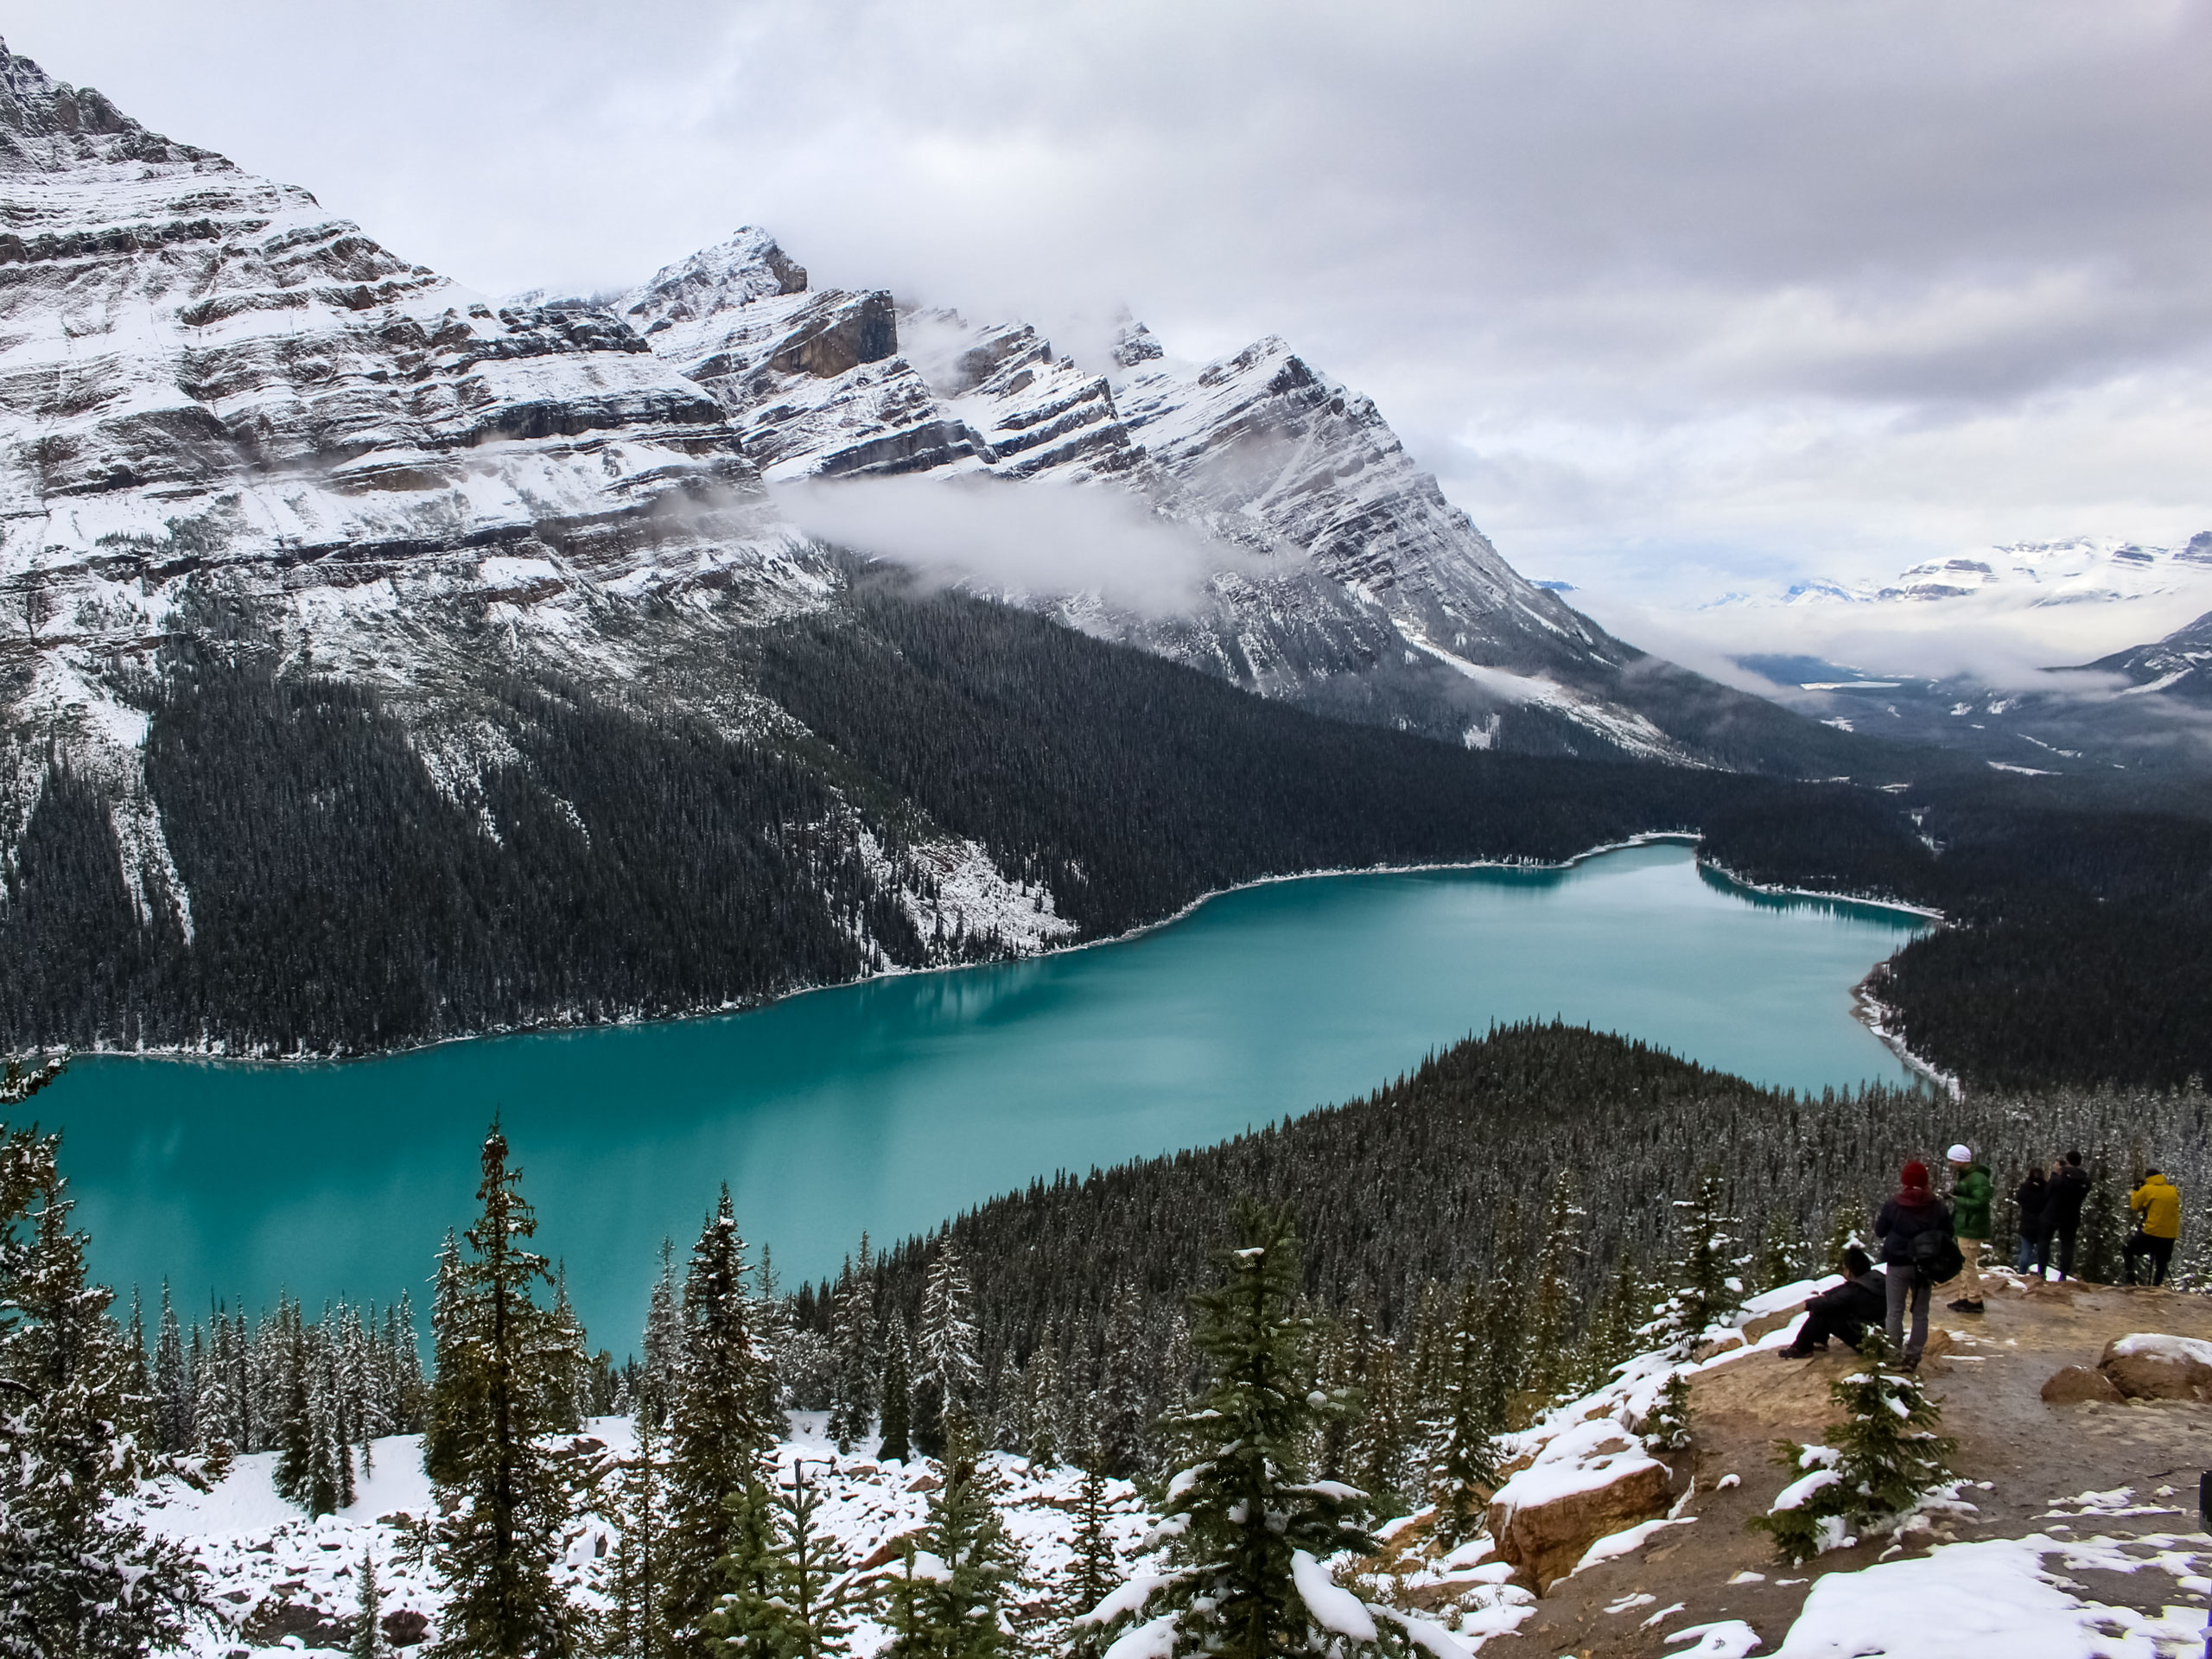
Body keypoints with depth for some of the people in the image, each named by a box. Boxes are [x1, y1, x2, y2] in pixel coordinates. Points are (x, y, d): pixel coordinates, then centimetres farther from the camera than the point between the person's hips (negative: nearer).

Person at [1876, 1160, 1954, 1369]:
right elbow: (1947, 1234, 4)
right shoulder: (1937, 1206, -4)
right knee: (1920, 1313, 11)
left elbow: (1880, 1232, -2)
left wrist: (1877, 1220, 16)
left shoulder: (1893, 1205, -11)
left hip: (1898, 1264, -2)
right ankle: (1913, 1357, 11)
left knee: (1895, 1312, 7)